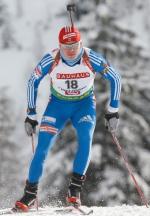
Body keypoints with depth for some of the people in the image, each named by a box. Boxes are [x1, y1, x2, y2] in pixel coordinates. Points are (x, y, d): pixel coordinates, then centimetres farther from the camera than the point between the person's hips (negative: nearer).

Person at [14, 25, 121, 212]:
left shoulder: (92, 59, -22)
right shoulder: (51, 60, -21)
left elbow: (115, 78, -8)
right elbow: (32, 82, -4)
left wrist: (113, 111, -9)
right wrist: (31, 115, -4)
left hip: (85, 104, 0)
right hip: (58, 104, 0)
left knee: (85, 139, -27)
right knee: (43, 146, -13)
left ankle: (75, 189, -22)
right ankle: (30, 193, -2)